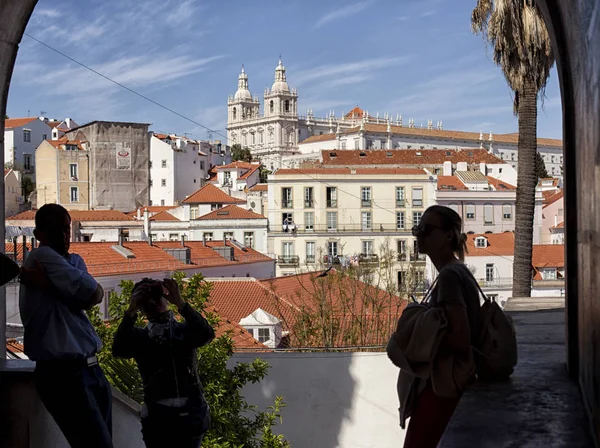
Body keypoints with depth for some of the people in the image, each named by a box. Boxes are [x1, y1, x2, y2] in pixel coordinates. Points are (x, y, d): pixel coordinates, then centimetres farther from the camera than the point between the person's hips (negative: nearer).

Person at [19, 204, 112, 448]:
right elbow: (92, 293, -17)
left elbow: (93, 294, -6)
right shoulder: (42, 257, -8)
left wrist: (48, 283, -15)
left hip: (89, 368, 8)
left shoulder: (74, 260, 16)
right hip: (63, 372, -8)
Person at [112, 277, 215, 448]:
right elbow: (118, 350, -9)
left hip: (191, 413, 0)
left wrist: (180, 302, -18)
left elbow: (207, 334, -9)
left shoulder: (185, 330, 12)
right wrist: (131, 310, -18)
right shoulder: (138, 336, 12)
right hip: (157, 416, 0)